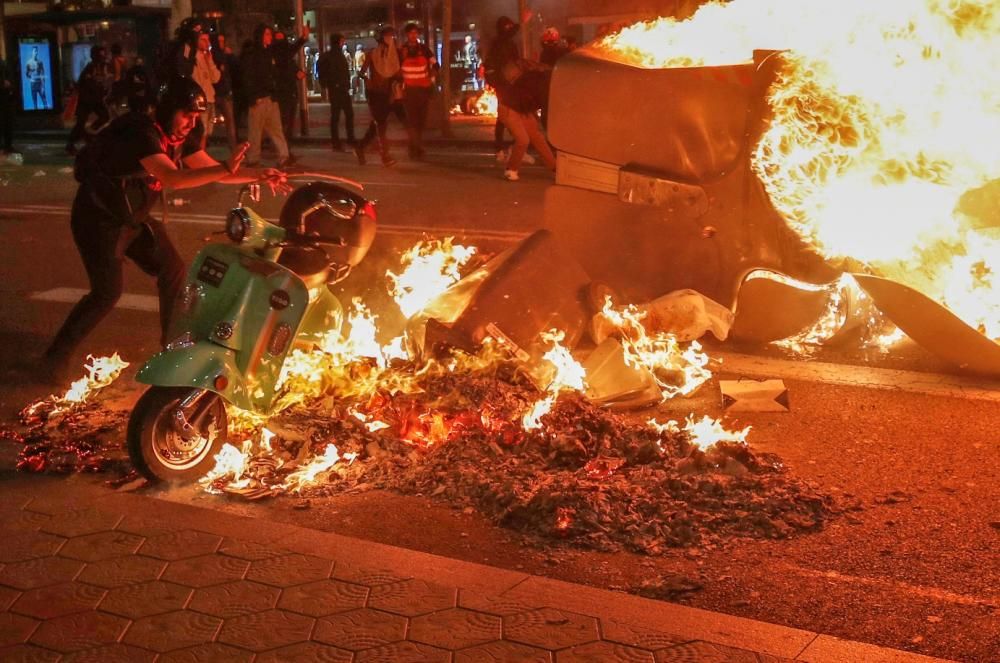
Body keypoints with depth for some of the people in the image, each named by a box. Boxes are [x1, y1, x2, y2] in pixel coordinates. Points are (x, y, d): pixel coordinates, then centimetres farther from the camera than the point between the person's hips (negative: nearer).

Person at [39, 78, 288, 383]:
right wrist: (225, 169, -51)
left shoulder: (180, 137, -1)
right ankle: (56, 356, 1)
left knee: (173, 273, 5)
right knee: (107, 292, -14)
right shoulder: (141, 131, -27)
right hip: (100, 218, -9)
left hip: (134, 217, 9)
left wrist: (259, 175, -12)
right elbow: (172, 178, -41)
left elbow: (210, 168, 1)